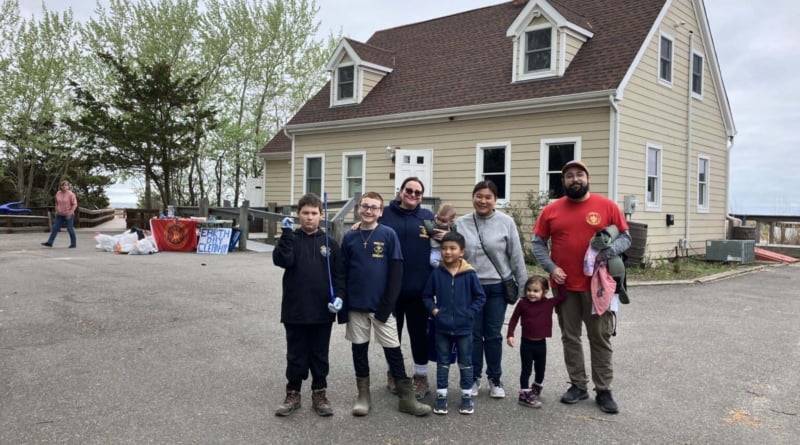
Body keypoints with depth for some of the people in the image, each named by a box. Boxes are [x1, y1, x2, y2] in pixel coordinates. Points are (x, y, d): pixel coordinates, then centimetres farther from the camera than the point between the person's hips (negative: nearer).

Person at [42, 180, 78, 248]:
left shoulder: (71, 194, -12)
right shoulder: (58, 193, 5)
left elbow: (75, 204, -11)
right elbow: (57, 203, 20)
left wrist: (70, 213, -16)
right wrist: (56, 210, 10)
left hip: (68, 215, -5)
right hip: (60, 215, 5)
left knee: (70, 229, 0)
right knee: (55, 228, 2)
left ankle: (74, 244, 11)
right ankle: (49, 242, 5)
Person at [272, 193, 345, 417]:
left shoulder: (329, 243, 4)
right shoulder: (290, 239, 3)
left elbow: (339, 274, 4)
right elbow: (282, 261, -17)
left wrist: (338, 296, -10)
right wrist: (286, 233, -17)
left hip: (322, 312, 1)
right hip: (295, 310, 0)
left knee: (320, 355, 11)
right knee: (295, 355, 10)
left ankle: (319, 394, 24)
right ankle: (293, 394, 24)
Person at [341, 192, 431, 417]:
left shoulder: (389, 235, -5)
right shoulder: (349, 237, 2)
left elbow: (396, 272, -6)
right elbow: (343, 272, 6)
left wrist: (387, 305, -11)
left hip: (381, 305, -2)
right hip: (356, 305, 2)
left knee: (393, 350, 4)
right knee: (359, 348, 11)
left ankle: (407, 397, 14)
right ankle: (363, 394, 24)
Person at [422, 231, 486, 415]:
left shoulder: (469, 274, -9)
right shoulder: (437, 273, -5)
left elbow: (480, 297, -1)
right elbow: (427, 295, 6)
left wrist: (469, 312, -10)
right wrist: (433, 309, -8)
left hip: (463, 328, -1)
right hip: (442, 327, 1)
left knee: (465, 363, 11)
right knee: (442, 363, 12)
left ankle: (467, 396, 23)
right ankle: (441, 395, 22)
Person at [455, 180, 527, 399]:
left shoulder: (506, 222, -4)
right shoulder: (460, 224, -1)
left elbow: (516, 257, -1)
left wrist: (524, 287, 1)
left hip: (497, 287, -1)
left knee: (493, 334, 9)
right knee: (474, 334, 9)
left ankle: (495, 379, 23)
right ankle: (474, 378, 23)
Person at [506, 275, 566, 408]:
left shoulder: (549, 303, -5)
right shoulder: (523, 303, -10)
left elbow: (563, 296, 2)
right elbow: (514, 319, -3)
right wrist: (510, 335, -9)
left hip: (541, 343, 3)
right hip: (527, 343, -3)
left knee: (540, 370, 18)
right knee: (526, 370, 3)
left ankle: (536, 391, 39)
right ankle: (524, 395, 11)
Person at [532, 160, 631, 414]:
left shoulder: (607, 206, -1)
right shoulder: (551, 210, 3)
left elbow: (625, 238, 1)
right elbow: (538, 243, 5)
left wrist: (607, 253, -17)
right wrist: (551, 268, -8)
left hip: (597, 285, -2)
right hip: (564, 286, 2)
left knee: (600, 338, 6)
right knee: (570, 337, 11)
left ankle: (603, 391, 16)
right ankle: (578, 385, 24)